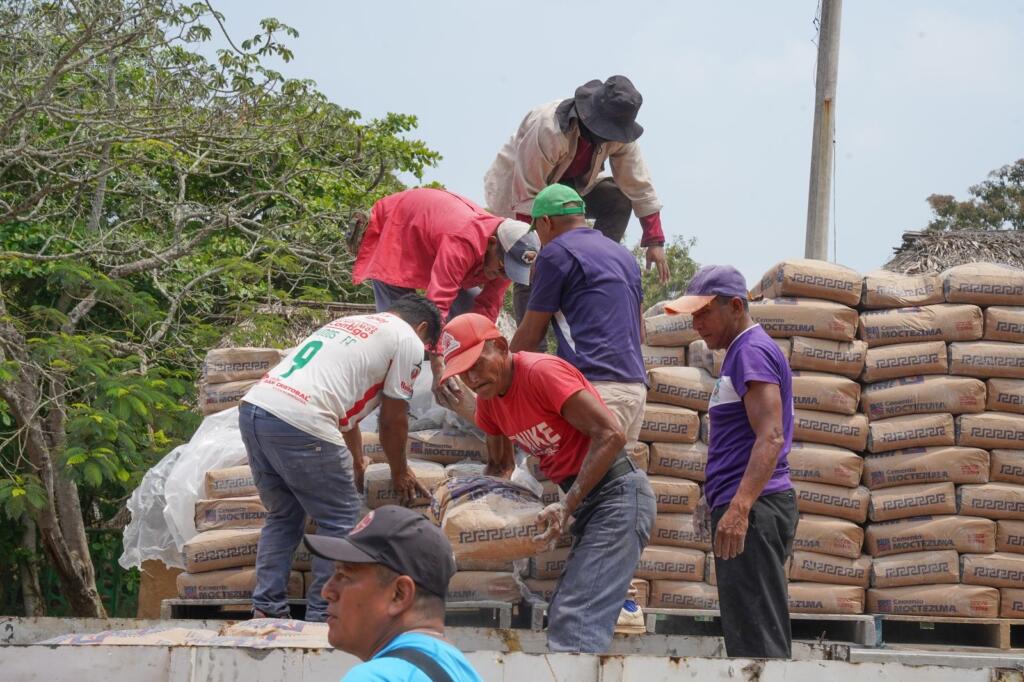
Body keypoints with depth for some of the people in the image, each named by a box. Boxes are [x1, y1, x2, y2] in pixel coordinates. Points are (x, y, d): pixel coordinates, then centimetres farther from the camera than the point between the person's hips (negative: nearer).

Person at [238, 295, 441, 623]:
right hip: (299, 424, -8)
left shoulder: (348, 324, 32)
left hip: (252, 405, 8)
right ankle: (322, 617, 7)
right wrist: (400, 473, 29)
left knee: (283, 516, 22)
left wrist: (357, 464, 50)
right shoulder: (408, 341, 9)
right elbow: (393, 420, 12)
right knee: (342, 522, 7)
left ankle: (266, 609, 16)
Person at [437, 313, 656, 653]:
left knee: (574, 622, -19)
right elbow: (499, 465, 23)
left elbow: (611, 435, -22)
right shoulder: (489, 397, 9)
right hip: (583, 501, 10)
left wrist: (567, 505, -25)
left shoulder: (541, 372, -17)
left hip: (616, 494, -10)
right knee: (561, 619, 13)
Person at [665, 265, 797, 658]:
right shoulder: (742, 352, 22)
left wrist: (739, 508, -30)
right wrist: (713, 497, 31)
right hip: (744, 509, 11)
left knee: (756, 640, -13)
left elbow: (770, 438, -22)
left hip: (753, 509, -11)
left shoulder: (753, 352, -11)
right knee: (758, 639, 9)